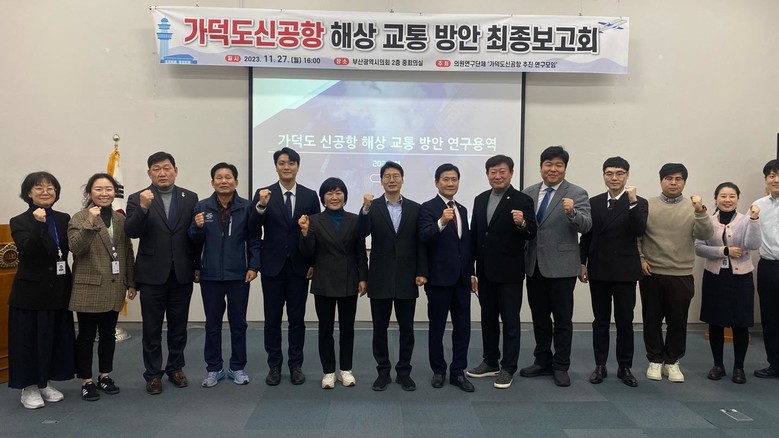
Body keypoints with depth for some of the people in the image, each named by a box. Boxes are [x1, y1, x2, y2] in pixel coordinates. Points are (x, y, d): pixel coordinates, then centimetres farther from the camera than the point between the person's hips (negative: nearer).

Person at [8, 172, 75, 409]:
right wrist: (38, 224, -30)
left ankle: (45, 382, 27)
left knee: (55, 337, 12)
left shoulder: (64, 219, 5)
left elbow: (73, 249, 5)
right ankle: (29, 387, 17)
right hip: (31, 291, -4)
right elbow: (27, 252, -21)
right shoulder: (20, 222, -6)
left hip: (58, 290, 4)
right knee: (29, 338, 4)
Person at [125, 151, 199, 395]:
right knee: (152, 328, 8)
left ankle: (175, 368, 26)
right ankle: (153, 374, 19)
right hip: (152, 274, -1)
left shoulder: (190, 198, 4)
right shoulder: (137, 199, 0)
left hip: (182, 274, 2)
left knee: (178, 326, 12)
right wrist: (143, 208, -28)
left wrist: (198, 266, 2)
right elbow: (131, 232, -13)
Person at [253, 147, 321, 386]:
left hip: (299, 267, 1)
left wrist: (314, 264, -1)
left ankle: (296, 365, 20)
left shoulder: (310, 195, 2)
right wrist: (261, 206, -27)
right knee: (272, 319, 8)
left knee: (297, 319, 8)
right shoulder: (263, 194, -1)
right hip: (273, 266, 0)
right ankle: (274, 366, 20)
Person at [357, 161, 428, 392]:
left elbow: (420, 243, 4)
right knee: (380, 328, 8)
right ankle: (383, 372, 21)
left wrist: (422, 272, -2)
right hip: (380, 278, -1)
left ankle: (404, 372, 22)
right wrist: (365, 209, -29)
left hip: (406, 278, 1)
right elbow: (362, 234, -15)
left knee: (406, 328, 9)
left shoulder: (415, 208, 5)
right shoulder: (372, 207, 0)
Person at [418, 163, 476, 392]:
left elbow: (467, 243, 17)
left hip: (461, 277, 6)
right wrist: (441, 222, -38)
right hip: (439, 277, -6)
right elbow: (424, 238, -22)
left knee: (463, 326, 8)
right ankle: (439, 371, 20)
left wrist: (471, 273, 15)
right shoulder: (428, 208, -6)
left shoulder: (462, 209, 14)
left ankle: (458, 372, 18)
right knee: (437, 327, 7)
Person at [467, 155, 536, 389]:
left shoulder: (522, 200, -8)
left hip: (509, 271, -6)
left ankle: (508, 368, 13)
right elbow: (474, 234, 10)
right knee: (488, 318, 15)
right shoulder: (480, 199, 9)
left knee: (510, 320, 3)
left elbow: (532, 234, -15)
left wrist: (522, 223, -36)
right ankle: (490, 362, 28)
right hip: (485, 270, 6)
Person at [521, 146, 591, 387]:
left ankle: (561, 367, 18)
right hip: (534, 265, 5)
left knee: (563, 319, 5)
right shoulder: (528, 193, 7)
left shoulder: (577, 194, -6)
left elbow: (586, 226, -17)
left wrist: (572, 213, -36)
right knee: (539, 317, 15)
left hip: (561, 266, -4)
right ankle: (543, 361, 29)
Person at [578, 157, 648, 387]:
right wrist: (582, 263, 5)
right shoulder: (594, 202, 7)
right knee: (600, 321, 9)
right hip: (598, 270, 2)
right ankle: (600, 366, 17)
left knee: (625, 321, 5)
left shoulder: (638, 203, -1)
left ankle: (625, 367, 17)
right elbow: (586, 236, 9)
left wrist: (632, 201, -24)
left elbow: (639, 231, -18)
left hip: (625, 271, -2)